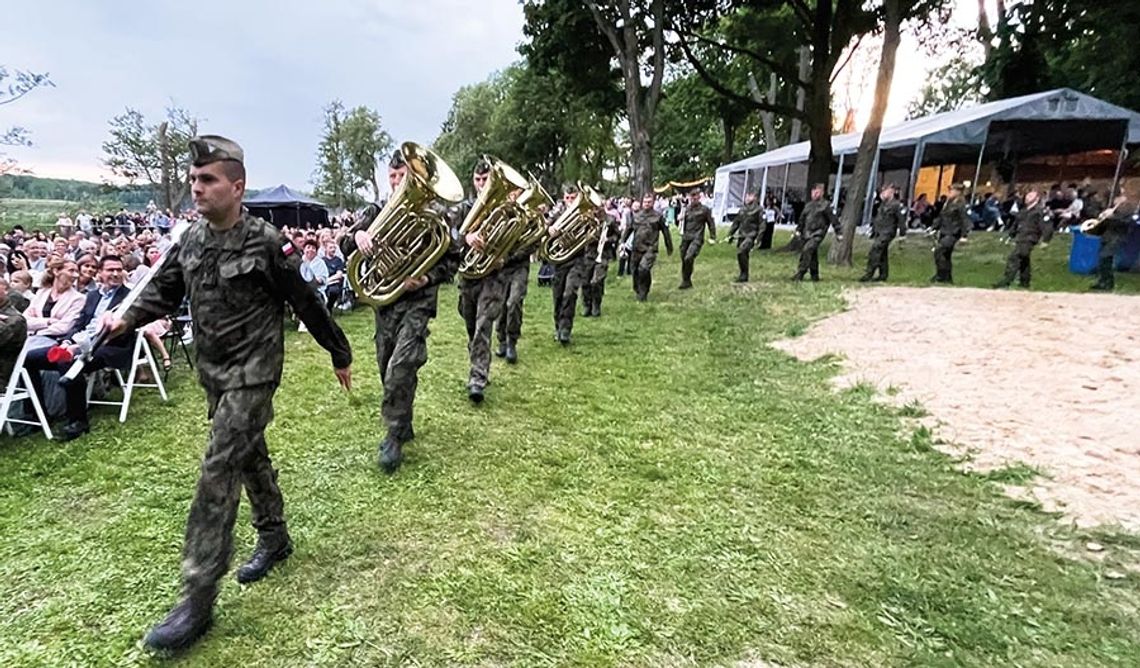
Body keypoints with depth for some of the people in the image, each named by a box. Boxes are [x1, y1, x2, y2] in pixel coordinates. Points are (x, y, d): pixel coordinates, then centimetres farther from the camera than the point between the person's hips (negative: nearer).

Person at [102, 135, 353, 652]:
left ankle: (198, 600, 1)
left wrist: (340, 355, -3)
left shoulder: (266, 243, -16)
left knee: (217, 473, -8)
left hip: (253, 373, -7)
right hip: (213, 372, 7)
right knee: (249, 456, 18)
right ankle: (275, 538, 38)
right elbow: (164, 289, 13)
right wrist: (127, 318, -8)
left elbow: (307, 304, -10)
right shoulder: (191, 239, 4)